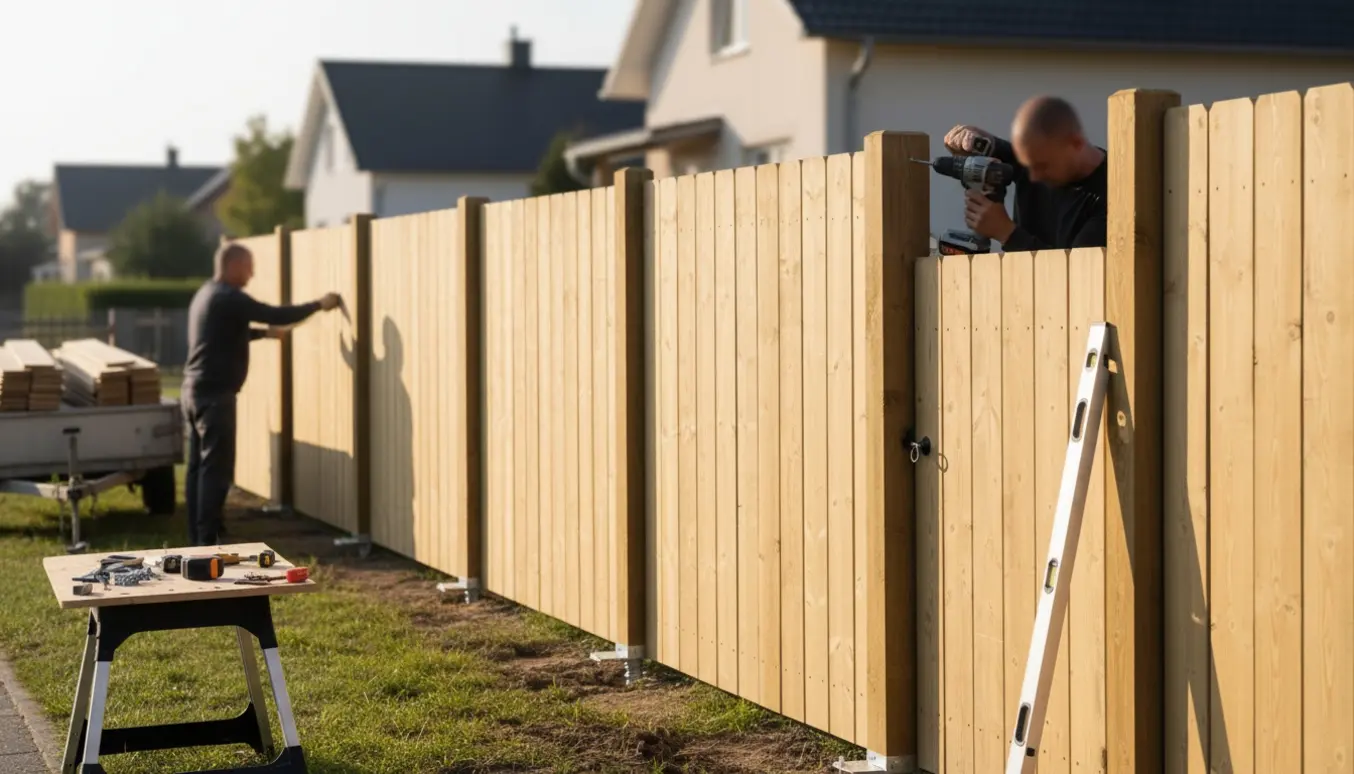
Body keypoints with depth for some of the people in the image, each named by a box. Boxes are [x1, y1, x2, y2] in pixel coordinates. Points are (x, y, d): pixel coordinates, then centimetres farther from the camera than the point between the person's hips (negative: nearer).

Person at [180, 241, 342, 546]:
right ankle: (207, 543, -8)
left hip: (194, 390, 10)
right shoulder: (229, 297, -15)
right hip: (214, 394, -10)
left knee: (199, 466, 11)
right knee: (216, 469, -8)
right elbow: (278, 315, -17)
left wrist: (265, 332, 37)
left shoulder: (207, 294, 17)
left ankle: (197, 540, 14)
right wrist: (319, 305, -6)